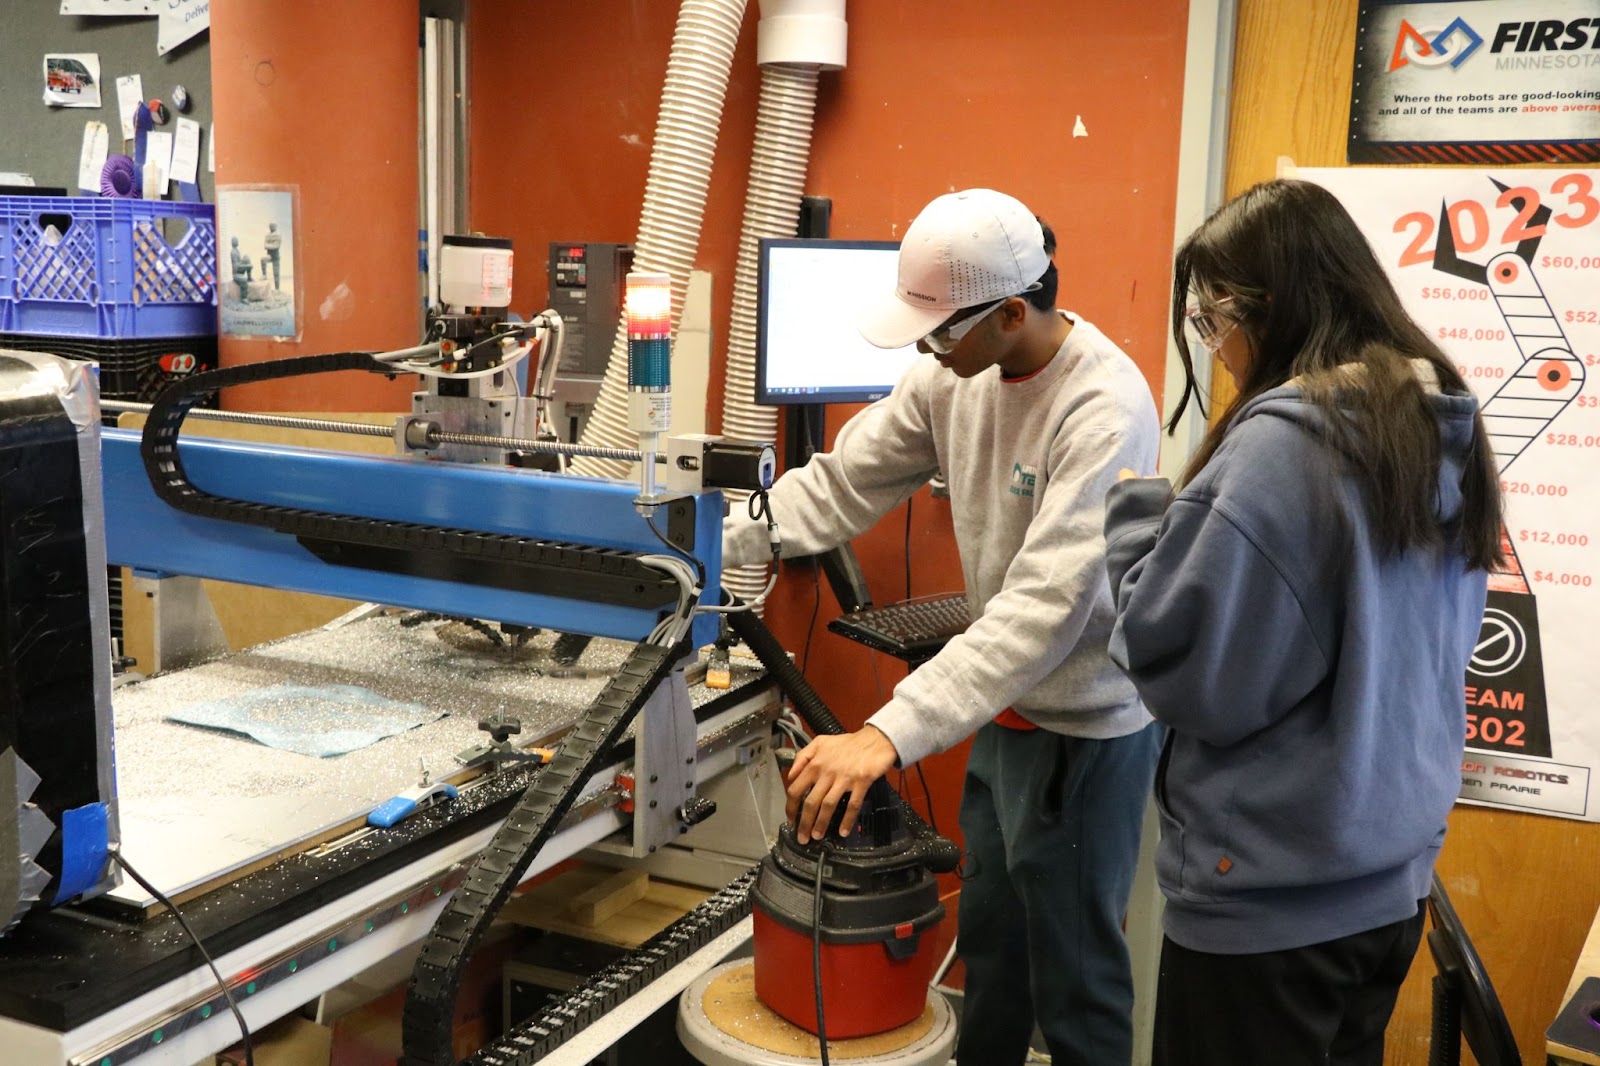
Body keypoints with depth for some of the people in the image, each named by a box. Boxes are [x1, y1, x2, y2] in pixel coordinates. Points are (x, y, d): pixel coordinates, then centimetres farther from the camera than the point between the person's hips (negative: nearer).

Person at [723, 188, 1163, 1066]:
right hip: (1006, 707, 8)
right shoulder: (956, 371, -5)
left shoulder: (1106, 410, -28)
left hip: (1086, 728, -7)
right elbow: (842, 482, 0)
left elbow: (1045, 605, -35)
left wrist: (891, 734, -43)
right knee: (988, 939, 24)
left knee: (1073, 970, 8)